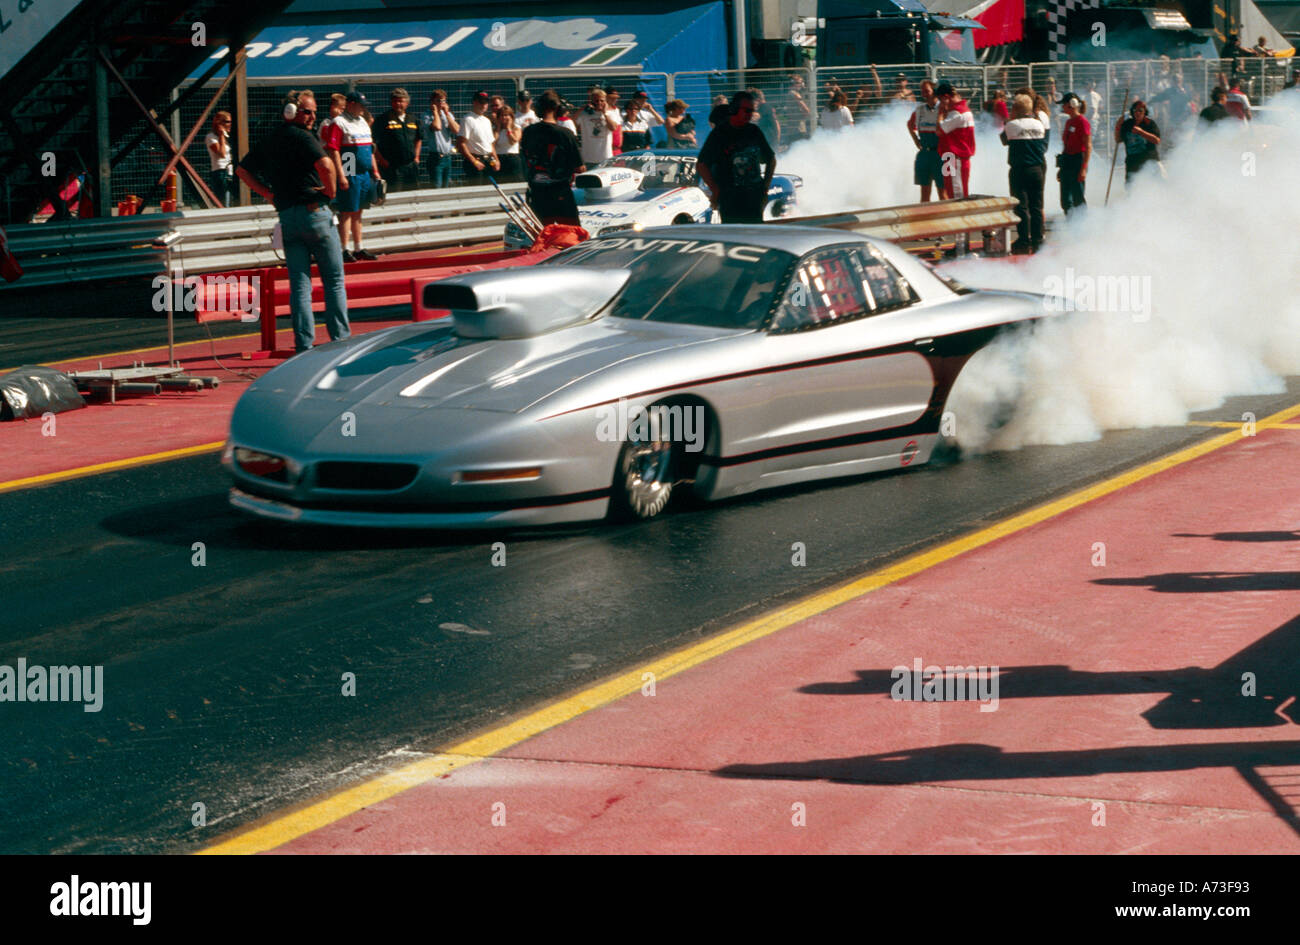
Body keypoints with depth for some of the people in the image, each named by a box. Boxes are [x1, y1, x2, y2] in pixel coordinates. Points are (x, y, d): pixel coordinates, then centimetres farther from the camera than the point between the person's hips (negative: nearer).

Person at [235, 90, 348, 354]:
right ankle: (340, 337, 3)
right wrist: (330, 191, -8)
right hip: (314, 212, -6)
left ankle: (304, 344, 0)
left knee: (298, 283, 6)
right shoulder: (302, 136, -9)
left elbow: (243, 170, 22)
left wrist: (270, 194, 16)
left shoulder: (268, 141, 14)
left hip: (286, 216, 6)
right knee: (334, 280, 4)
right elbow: (325, 165, -25)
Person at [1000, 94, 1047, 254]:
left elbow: (1004, 140, 7)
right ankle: (1037, 240, 10)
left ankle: (1024, 242, -3)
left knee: (1021, 206, 0)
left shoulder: (1012, 125, -10)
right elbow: (1044, 146, 9)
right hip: (1039, 169, 4)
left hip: (1020, 170, -4)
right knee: (1037, 207, 9)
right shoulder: (1039, 124, 3)